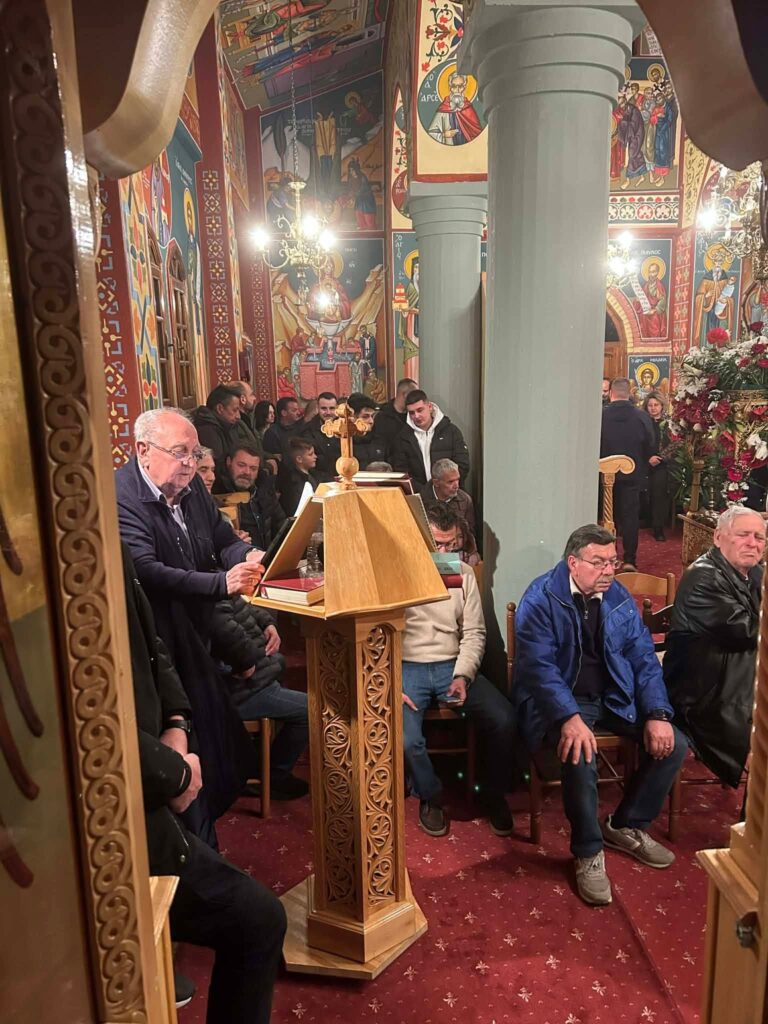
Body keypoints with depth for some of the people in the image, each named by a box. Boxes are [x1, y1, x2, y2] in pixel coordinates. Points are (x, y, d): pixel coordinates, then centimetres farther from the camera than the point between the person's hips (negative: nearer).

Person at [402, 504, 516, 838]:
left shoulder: (464, 574, 8)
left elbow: (473, 633, 6)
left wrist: (462, 676, -9)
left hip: (453, 666, 3)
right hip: (407, 667, -3)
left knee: (504, 720, -18)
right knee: (406, 739, -27)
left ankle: (494, 794, 11)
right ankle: (431, 796, 9)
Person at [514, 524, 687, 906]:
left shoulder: (620, 599, 5)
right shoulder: (541, 598, -13)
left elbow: (643, 658, 5)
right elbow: (538, 663, -23)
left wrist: (657, 714, -11)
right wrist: (569, 717, -37)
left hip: (613, 697, 6)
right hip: (559, 701, -6)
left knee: (672, 744, -8)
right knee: (580, 753, -33)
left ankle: (627, 826, 15)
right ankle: (588, 853, -9)